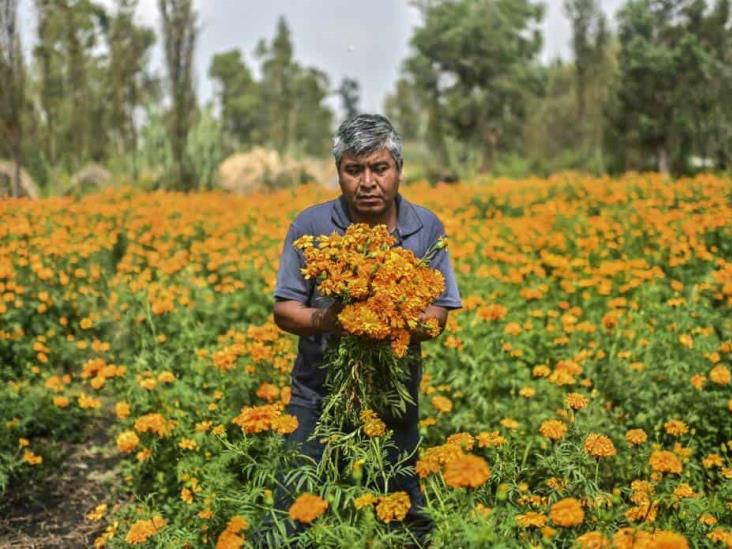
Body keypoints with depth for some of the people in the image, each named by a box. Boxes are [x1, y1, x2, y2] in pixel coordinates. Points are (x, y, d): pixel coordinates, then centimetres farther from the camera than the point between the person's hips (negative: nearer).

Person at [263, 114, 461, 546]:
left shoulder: (427, 229, -4)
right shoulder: (311, 227, -7)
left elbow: (437, 316, -3)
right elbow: (285, 311, -4)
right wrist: (322, 321, -26)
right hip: (320, 395, -1)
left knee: (404, 511, 14)